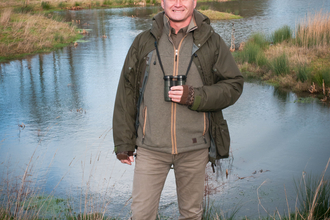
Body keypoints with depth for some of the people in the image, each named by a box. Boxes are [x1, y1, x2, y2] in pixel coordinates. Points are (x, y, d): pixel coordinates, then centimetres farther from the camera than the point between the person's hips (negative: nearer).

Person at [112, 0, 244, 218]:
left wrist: (193, 97, -18)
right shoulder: (144, 42, 1)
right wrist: (124, 143, 2)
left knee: (191, 212, 16)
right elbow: (126, 93, 4)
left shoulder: (212, 42, 0)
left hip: (194, 146, 0)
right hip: (151, 146, 0)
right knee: (141, 213, 4)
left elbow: (233, 86, -1)